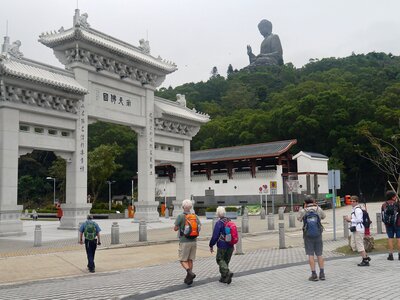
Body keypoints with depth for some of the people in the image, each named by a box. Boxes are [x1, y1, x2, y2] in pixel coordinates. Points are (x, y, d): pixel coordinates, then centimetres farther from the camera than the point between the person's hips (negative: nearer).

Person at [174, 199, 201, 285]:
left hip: (184, 242, -5)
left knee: (183, 260, 5)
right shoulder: (195, 216, 3)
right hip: (193, 241, 5)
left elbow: (175, 228, -8)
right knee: (190, 260, 14)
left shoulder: (180, 216, -11)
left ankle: (190, 272, -19)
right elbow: (199, 227, 2)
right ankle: (188, 278, 15)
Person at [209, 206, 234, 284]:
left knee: (220, 260, 6)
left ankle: (227, 273, -16)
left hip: (222, 246, -6)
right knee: (226, 261, 16)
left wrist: (211, 245, -3)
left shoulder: (219, 223, -15)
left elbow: (215, 236, -14)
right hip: (230, 246, 6)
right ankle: (224, 277, 21)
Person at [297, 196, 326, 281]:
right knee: (319, 254, 11)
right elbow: (324, 216, 17)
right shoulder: (318, 209, -4)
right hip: (318, 235, 2)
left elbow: (298, 218, 11)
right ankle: (322, 274, 14)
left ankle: (314, 275, 1)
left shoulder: (303, 211, -8)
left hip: (308, 236, -2)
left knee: (311, 255, 2)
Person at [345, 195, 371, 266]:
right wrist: (350, 219, 11)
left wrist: (350, 220, -13)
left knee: (359, 245, -6)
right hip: (355, 229, 11)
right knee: (354, 245, 14)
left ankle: (365, 261, 2)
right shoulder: (354, 209, 17)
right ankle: (366, 257, 22)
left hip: (358, 229, -11)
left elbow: (359, 220, -20)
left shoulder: (357, 209, -14)